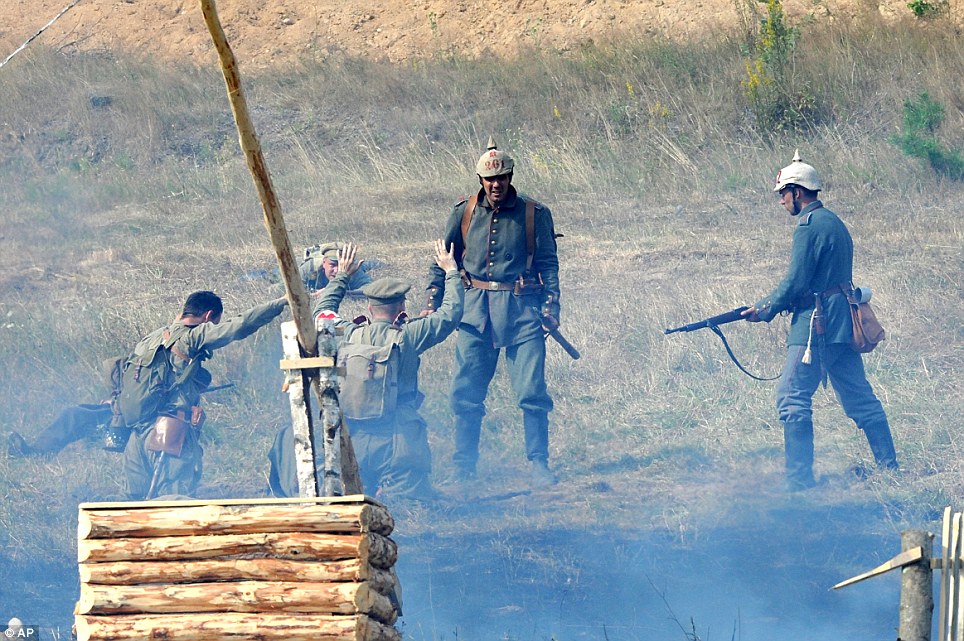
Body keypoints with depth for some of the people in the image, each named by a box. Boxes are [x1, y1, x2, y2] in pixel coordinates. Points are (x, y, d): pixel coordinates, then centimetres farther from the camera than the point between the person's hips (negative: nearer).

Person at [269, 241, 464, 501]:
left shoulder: (347, 335, 2)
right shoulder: (406, 337, -6)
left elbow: (323, 310, 25)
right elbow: (450, 313, 6)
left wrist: (342, 276, 38)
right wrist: (451, 271, 21)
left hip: (352, 443, 4)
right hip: (399, 440, -4)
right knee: (414, 497, 1)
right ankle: (392, 496, -30)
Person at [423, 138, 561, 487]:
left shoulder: (534, 214, 2)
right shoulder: (464, 213, 6)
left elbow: (548, 262, 5)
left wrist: (551, 304, -6)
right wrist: (431, 302, 4)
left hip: (521, 309, -1)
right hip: (474, 308, 2)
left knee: (532, 390, -6)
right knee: (465, 393, 2)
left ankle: (539, 464, 4)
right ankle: (463, 466, 13)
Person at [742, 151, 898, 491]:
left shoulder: (810, 226, -12)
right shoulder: (834, 222, 17)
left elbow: (795, 282, -15)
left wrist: (764, 309, -2)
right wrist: (772, 304, 18)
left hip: (816, 324, -10)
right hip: (842, 321, 10)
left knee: (793, 399, -8)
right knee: (860, 398, 13)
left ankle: (800, 481, -11)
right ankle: (889, 467, 15)